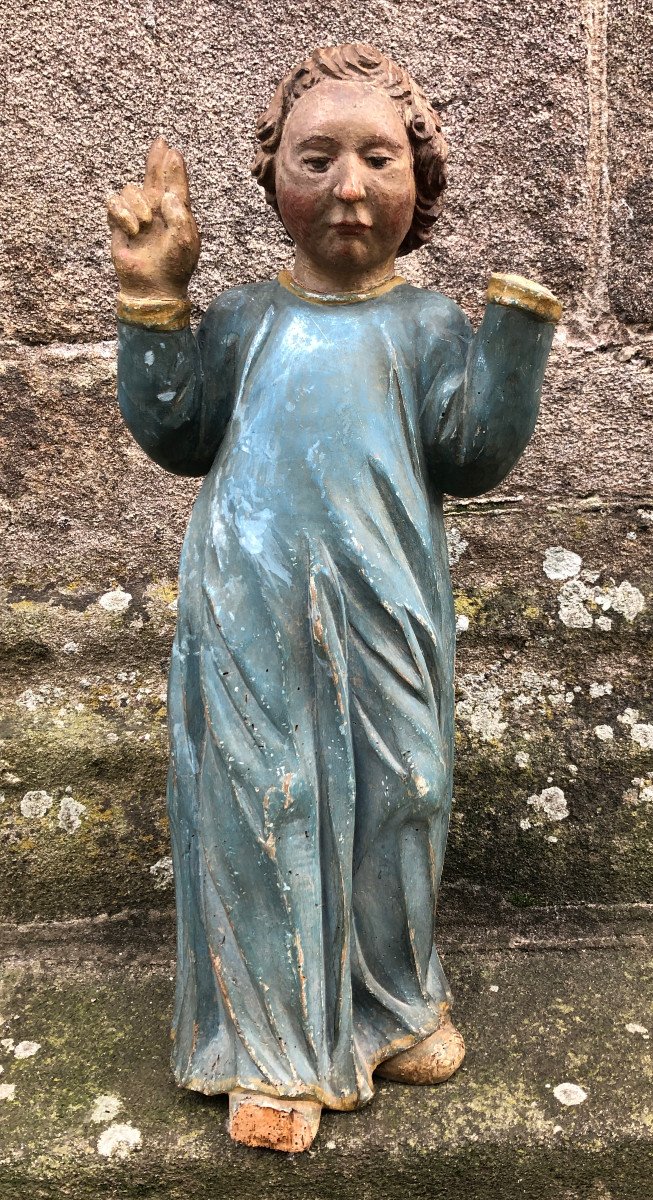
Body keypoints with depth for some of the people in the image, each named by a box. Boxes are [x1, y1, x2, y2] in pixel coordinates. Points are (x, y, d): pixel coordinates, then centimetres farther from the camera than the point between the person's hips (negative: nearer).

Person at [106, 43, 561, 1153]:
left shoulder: (426, 326, 7)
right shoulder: (244, 319, 10)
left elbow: (473, 453, -4)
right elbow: (175, 435, 7)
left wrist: (518, 311, -8)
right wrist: (154, 299, 1)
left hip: (381, 614, 0)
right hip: (253, 614, 0)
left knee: (393, 798, 10)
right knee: (262, 808, 5)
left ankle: (393, 1003, 36)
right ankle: (277, 1047, 23)